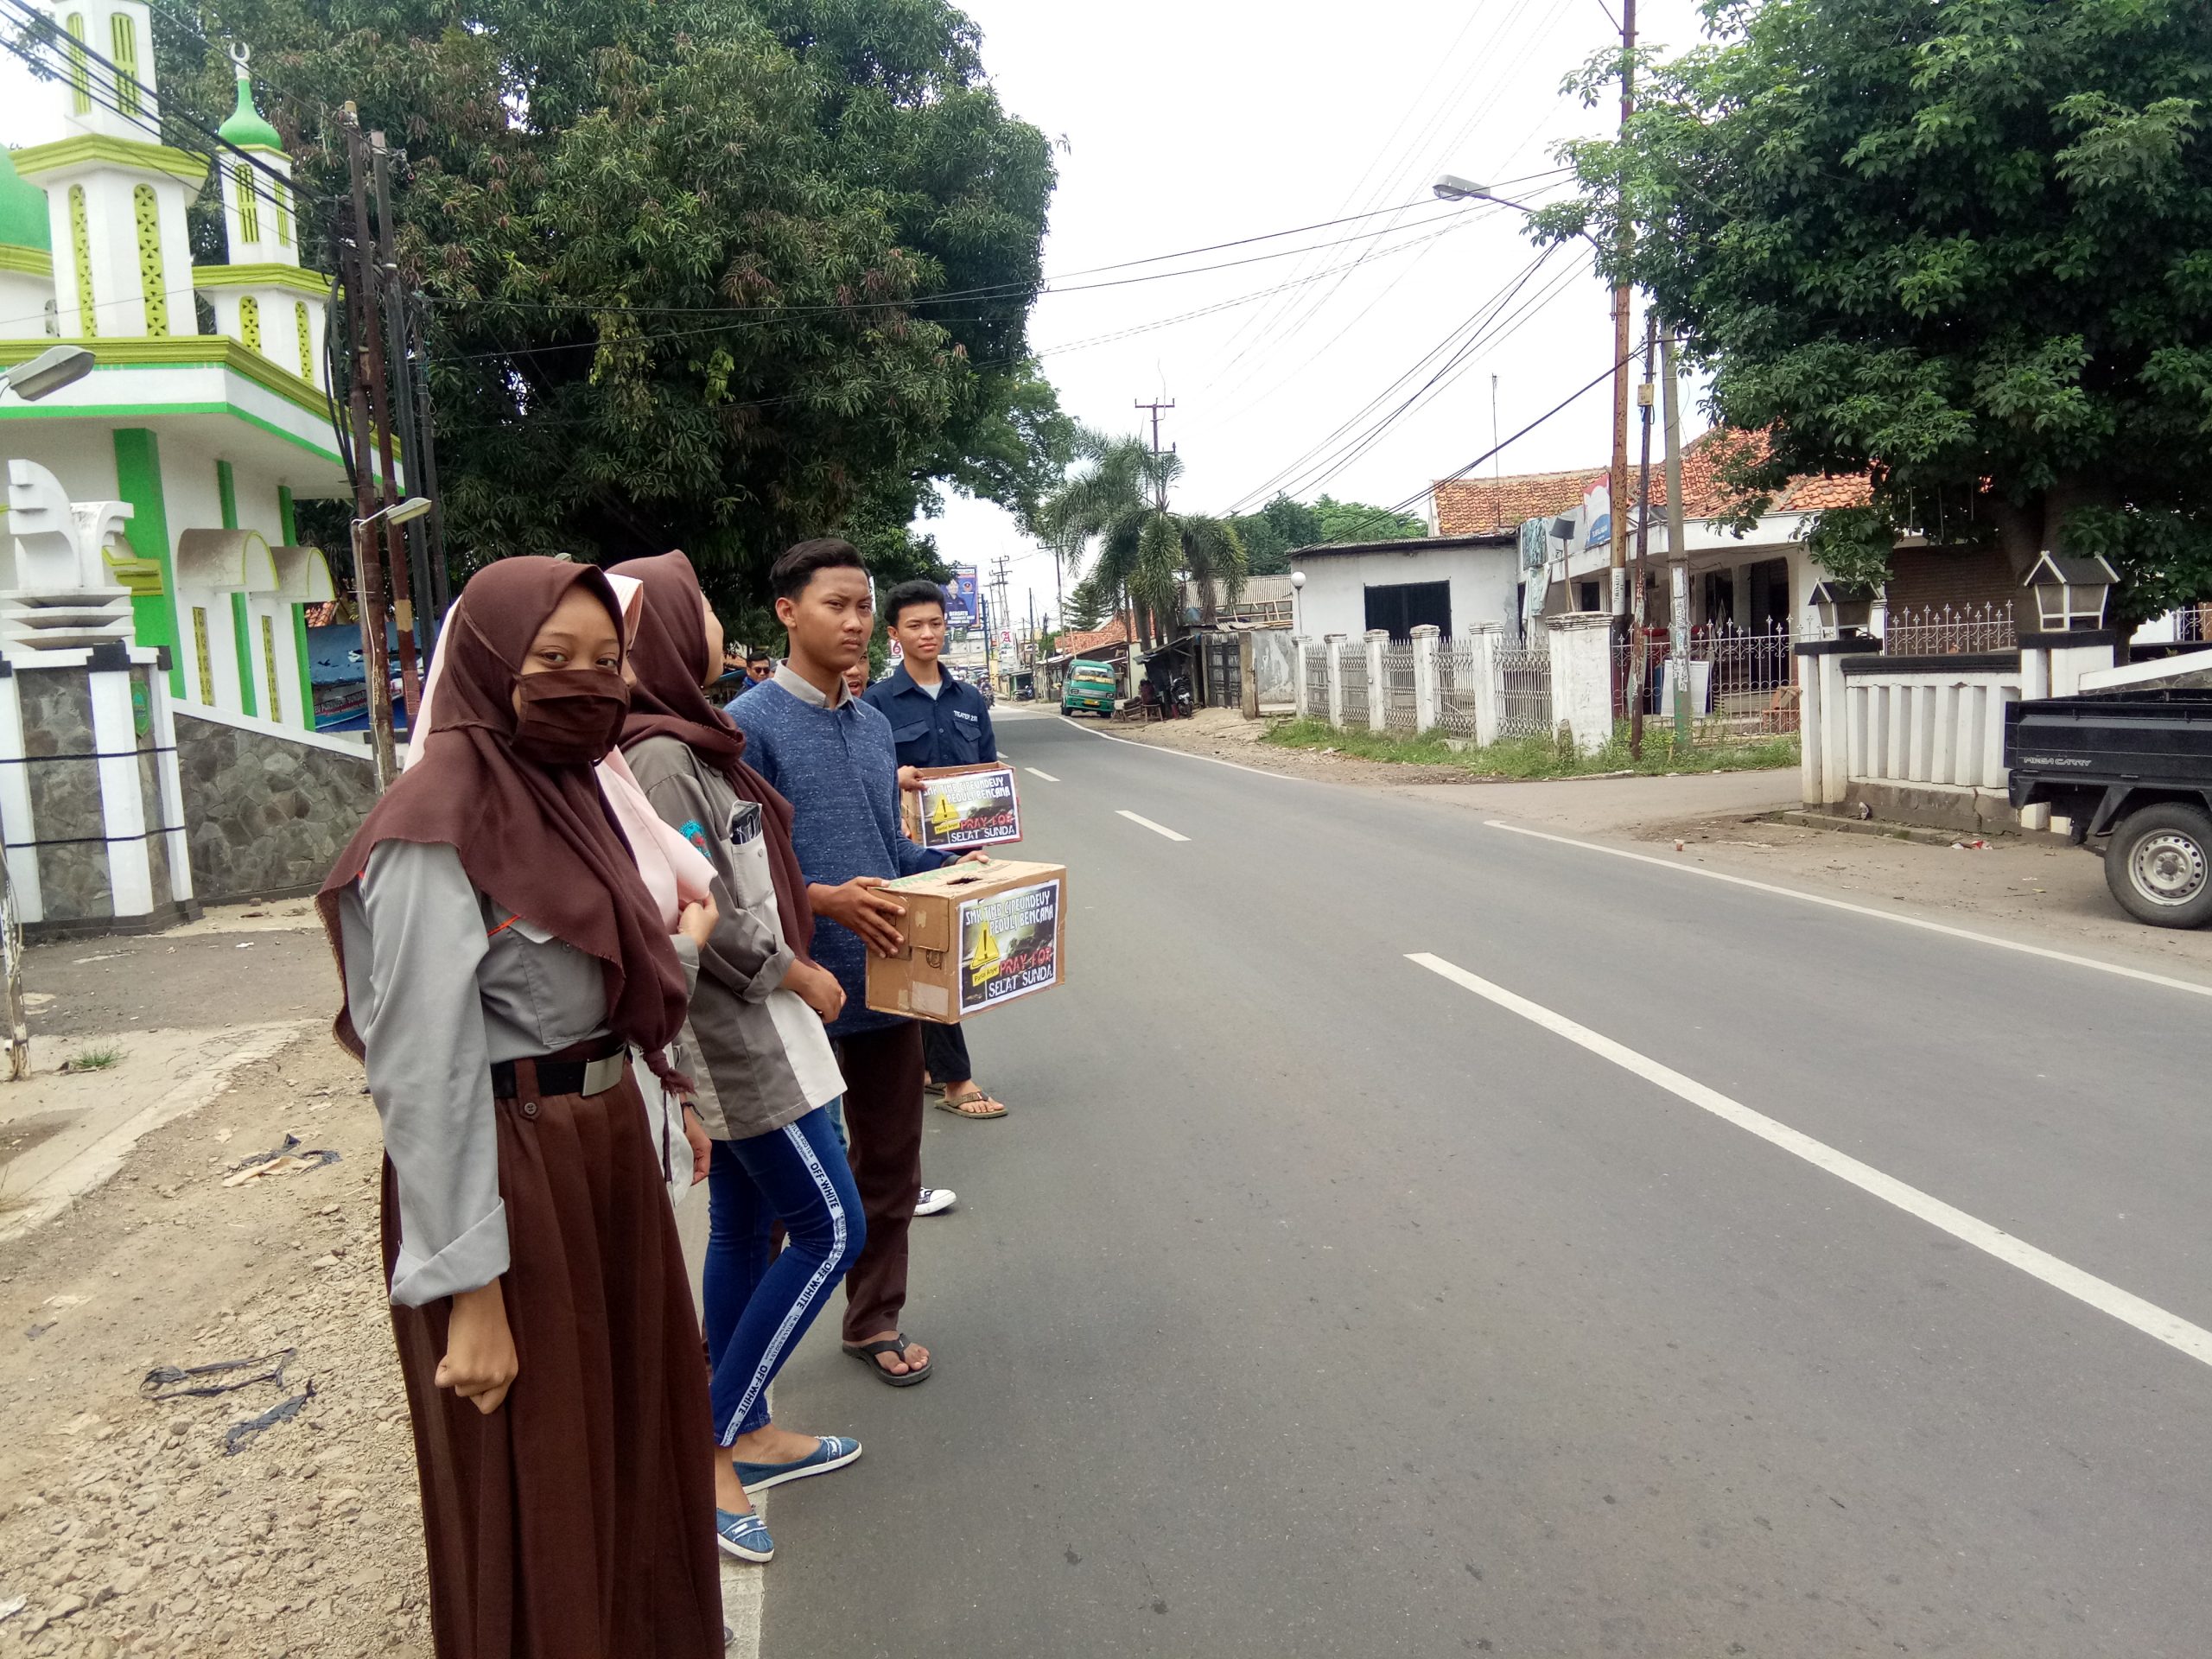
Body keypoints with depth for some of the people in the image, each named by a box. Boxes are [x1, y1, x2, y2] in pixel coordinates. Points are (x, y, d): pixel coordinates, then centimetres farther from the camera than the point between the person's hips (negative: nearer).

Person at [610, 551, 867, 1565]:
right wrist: (799, 974, -12)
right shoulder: (660, 756, -20)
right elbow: (699, 913, -23)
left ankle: (749, 1437, 30)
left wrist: (823, 895, 13)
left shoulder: (689, 742, 9)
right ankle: (710, 1452, 8)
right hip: (734, 1034, -9)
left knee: (744, 1228, 16)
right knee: (830, 1228, -2)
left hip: (742, 1029, 9)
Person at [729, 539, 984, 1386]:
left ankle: (875, 1321, 35)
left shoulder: (874, 725, 11)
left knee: (889, 1164, 16)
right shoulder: (750, 724, -11)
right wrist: (822, 900, -27)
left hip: (885, 982, 6)